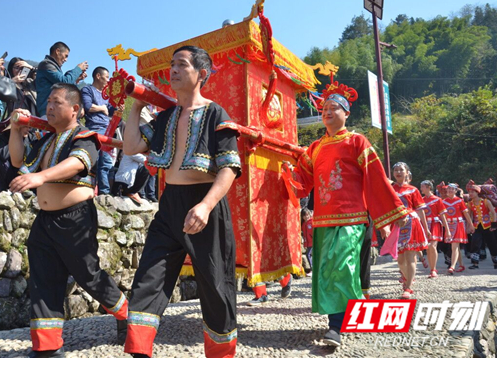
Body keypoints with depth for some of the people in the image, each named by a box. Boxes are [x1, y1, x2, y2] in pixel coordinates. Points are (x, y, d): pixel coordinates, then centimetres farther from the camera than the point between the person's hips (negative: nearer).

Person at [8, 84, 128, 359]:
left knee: (89, 276, 5)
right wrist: (16, 129, 8)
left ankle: (127, 316, 29)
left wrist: (41, 176, -47)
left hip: (75, 219, -7)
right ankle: (47, 347, 16)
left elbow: (76, 163, -30)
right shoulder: (47, 140, 17)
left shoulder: (84, 138, -10)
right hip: (45, 220, 7)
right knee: (44, 283, 6)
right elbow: (19, 161, 20)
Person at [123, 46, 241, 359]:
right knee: (148, 280, 1)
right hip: (170, 205, 6)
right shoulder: (166, 117, 13)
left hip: (206, 205, -5)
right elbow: (132, 147, 6)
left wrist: (205, 206, -29)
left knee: (215, 285, 6)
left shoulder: (215, 114, -6)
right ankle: (139, 351, 10)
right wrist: (136, 107, 9)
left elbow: (230, 168, -15)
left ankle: (222, 352, 27)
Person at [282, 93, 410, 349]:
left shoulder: (356, 141, 2)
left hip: (349, 219, -6)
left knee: (338, 268, -13)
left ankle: (336, 327, -7)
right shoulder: (315, 148, 18)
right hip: (323, 220, 6)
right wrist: (289, 171, -7)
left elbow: (376, 179, -2)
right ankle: (351, 315, 24)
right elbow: (303, 182, 14)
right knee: (327, 270, 8)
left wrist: (396, 211, -3)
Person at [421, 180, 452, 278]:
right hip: (425, 226, 4)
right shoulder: (421, 200, 10)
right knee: (428, 248, 6)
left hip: (435, 225, -4)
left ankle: (433, 270, -7)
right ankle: (433, 270, 18)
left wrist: (447, 230, -1)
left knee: (432, 246, -17)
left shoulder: (437, 200, -1)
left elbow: (442, 216, 0)